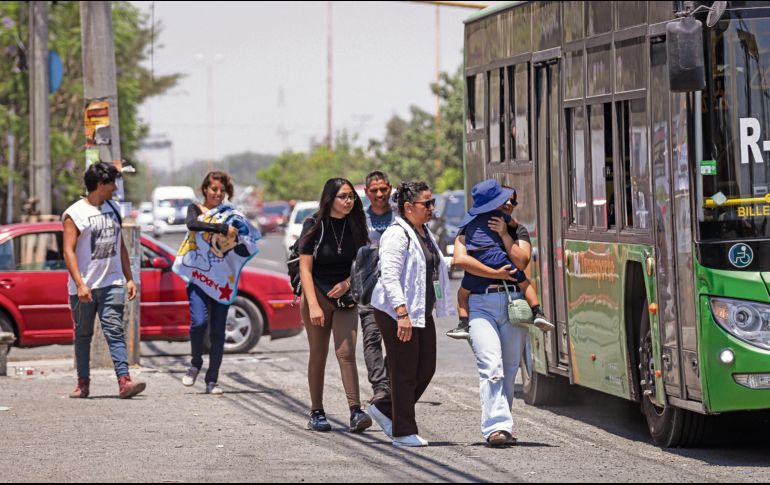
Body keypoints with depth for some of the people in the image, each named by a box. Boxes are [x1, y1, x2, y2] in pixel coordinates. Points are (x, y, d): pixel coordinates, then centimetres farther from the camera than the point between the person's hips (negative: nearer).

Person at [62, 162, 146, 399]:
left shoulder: (112, 209, 14)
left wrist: (129, 278, 15)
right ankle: (83, 383, 17)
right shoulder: (75, 214, -6)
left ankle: (124, 381, -21)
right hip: (84, 286, -3)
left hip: (112, 283, 3)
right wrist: (80, 284, -20)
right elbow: (69, 251, -12)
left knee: (114, 331, -10)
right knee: (83, 335, 7)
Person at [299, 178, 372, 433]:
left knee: (346, 353, -10)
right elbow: (305, 268, -10)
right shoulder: (314, 226, -7)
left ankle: (356, 412, -19)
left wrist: (347, 283, -7)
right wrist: (313, 305, -18)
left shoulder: (355, 226, 3)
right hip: (317, 295, -2)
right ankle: (317, 414, 12)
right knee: (318, 356, 4)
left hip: (345, 298, 2)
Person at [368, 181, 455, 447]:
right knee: (405, 372, -3)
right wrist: (402, 312, -29)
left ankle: (384, 408, 24)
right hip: (396, 314, -9)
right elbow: (389, 276, -22)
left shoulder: (424, 233, 16)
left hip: (421, 312, 9)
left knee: (426, 369, 8)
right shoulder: (397, 235, -14)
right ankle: (404, 432, 5)